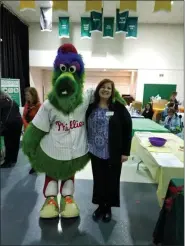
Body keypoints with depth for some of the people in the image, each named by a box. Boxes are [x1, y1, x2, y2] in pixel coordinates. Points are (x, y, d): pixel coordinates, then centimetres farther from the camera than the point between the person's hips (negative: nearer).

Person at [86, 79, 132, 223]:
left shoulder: (119, 107, -8)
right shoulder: (91, 107, 1)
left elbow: (128, 129, -8)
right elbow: (85, 127, 8)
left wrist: (125, 152, -9)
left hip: (113, 153, -2)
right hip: (95, 152, 3)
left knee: (111, 181, 12)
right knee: (98, 180, 15)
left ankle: (108, 208, 34)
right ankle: (100, 206, 36)